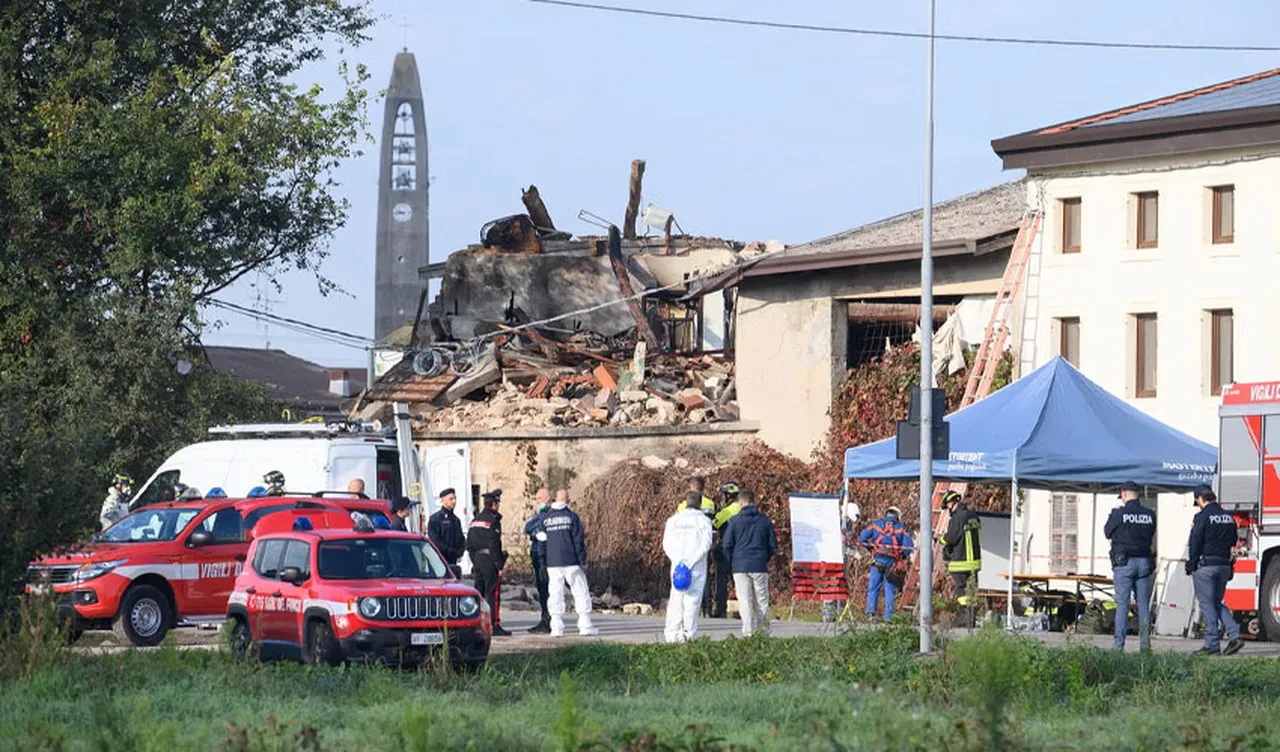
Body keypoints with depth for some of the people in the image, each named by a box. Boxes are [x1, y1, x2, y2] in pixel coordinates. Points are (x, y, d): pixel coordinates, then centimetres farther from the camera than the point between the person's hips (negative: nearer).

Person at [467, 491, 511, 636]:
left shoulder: (476, 520, 14)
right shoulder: (493, 520, -11)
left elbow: (469, 544, 16)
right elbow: (494, 545, -17)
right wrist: (499, 565, -15)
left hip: (477, 559, 8)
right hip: (489, 560, -8)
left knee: (479, 592, 12)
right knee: (493, 593, -7)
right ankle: (495, 626, -9)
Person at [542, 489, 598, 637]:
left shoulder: (546, 518, 4)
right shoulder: (571, 516, -5)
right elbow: (578, 541, -6)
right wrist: (583, 561, -2)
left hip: (552, 563, 3)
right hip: (571, 562, -3)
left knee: (555, 594, 5)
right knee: (581, 592, 4)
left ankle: (557, 627, 0)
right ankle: (585, 626, 1)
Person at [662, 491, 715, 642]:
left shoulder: (673, 520, 8)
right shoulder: (704, 521, 0)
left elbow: (667, 544, 2)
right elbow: (705, 544, -9)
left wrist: (678, 561, -5)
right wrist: (690, 562, -11)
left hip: (677, 564, 2)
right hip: (697, 567, -2)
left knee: (676, 598, 6)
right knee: (693, 599, -2)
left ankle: (672, 633, -1)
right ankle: (689, 633, -8)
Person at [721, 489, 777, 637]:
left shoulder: (735, 520, -2)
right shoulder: (764, 519, 3)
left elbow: (727, 545, -1)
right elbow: (773, 544, 7)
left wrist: (732, 563, 12)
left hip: (740, 567, -1)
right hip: (760, 566, 1)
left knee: (745, 601, 0)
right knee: (762, 601, 8)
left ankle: (748, 632, -7)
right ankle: (763, 631, 8)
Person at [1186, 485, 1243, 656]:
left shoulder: (1203, 517, -11)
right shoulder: (1228, 517, 10)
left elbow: (1195, 544, -12)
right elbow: (1233, 541, 17)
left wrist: (1191, 565, -2)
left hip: (1205, 565, -6)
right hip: (1224, 565, 7)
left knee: (1207, 605, -2)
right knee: (1218, 603, 15)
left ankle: (1211, 645, -4)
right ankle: (1234, 635, -1)